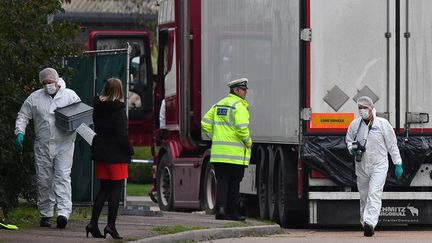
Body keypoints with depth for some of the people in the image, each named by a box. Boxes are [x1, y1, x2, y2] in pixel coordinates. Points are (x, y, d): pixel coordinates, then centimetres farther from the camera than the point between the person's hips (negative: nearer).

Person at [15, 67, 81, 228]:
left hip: (64, 144, -3)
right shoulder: (35, 98, 9)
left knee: (62, 177, -13)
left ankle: (63, 212, -22)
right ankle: (45, 214, 14)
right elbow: (23, 116, 13)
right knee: (44, 180, 5)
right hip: (42, 146, 3)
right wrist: (20, 132, -2)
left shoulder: (70, 96, 5)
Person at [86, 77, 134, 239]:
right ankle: (111, 225, -4)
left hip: (100, 153, 6)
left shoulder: (97, 106, 5)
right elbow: (121, 133, -17)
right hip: (116, 154, -6)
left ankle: (93, 223, 6)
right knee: (116, 189, 0)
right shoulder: (118, 108, -15)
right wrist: (129, 150, -5)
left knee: (104, 188, 13)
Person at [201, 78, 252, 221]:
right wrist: (248, 142, -5)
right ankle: (232, 212, 9)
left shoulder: (219, 104, 13)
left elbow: (205, 123, 14)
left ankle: (220, 207, -12)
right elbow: (241, 128, -21)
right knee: (234, 183, 4)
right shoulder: (239, 106, -10)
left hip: (219, 151, 6)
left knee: (222, 181, 6)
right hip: (236, 153, -5)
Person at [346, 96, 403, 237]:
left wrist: (398, 164, 1)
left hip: (379, 165, -4)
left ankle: (370, 222, -32)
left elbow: (392, 145, 2)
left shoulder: (382, 124, -4)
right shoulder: (355, 124, 4)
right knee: (364, 197, 9)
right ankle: (365, 225, 19)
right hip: (361, 166, 4)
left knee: (374, 194, -19)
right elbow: (349, 140, 19)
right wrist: (352, 149, -5)